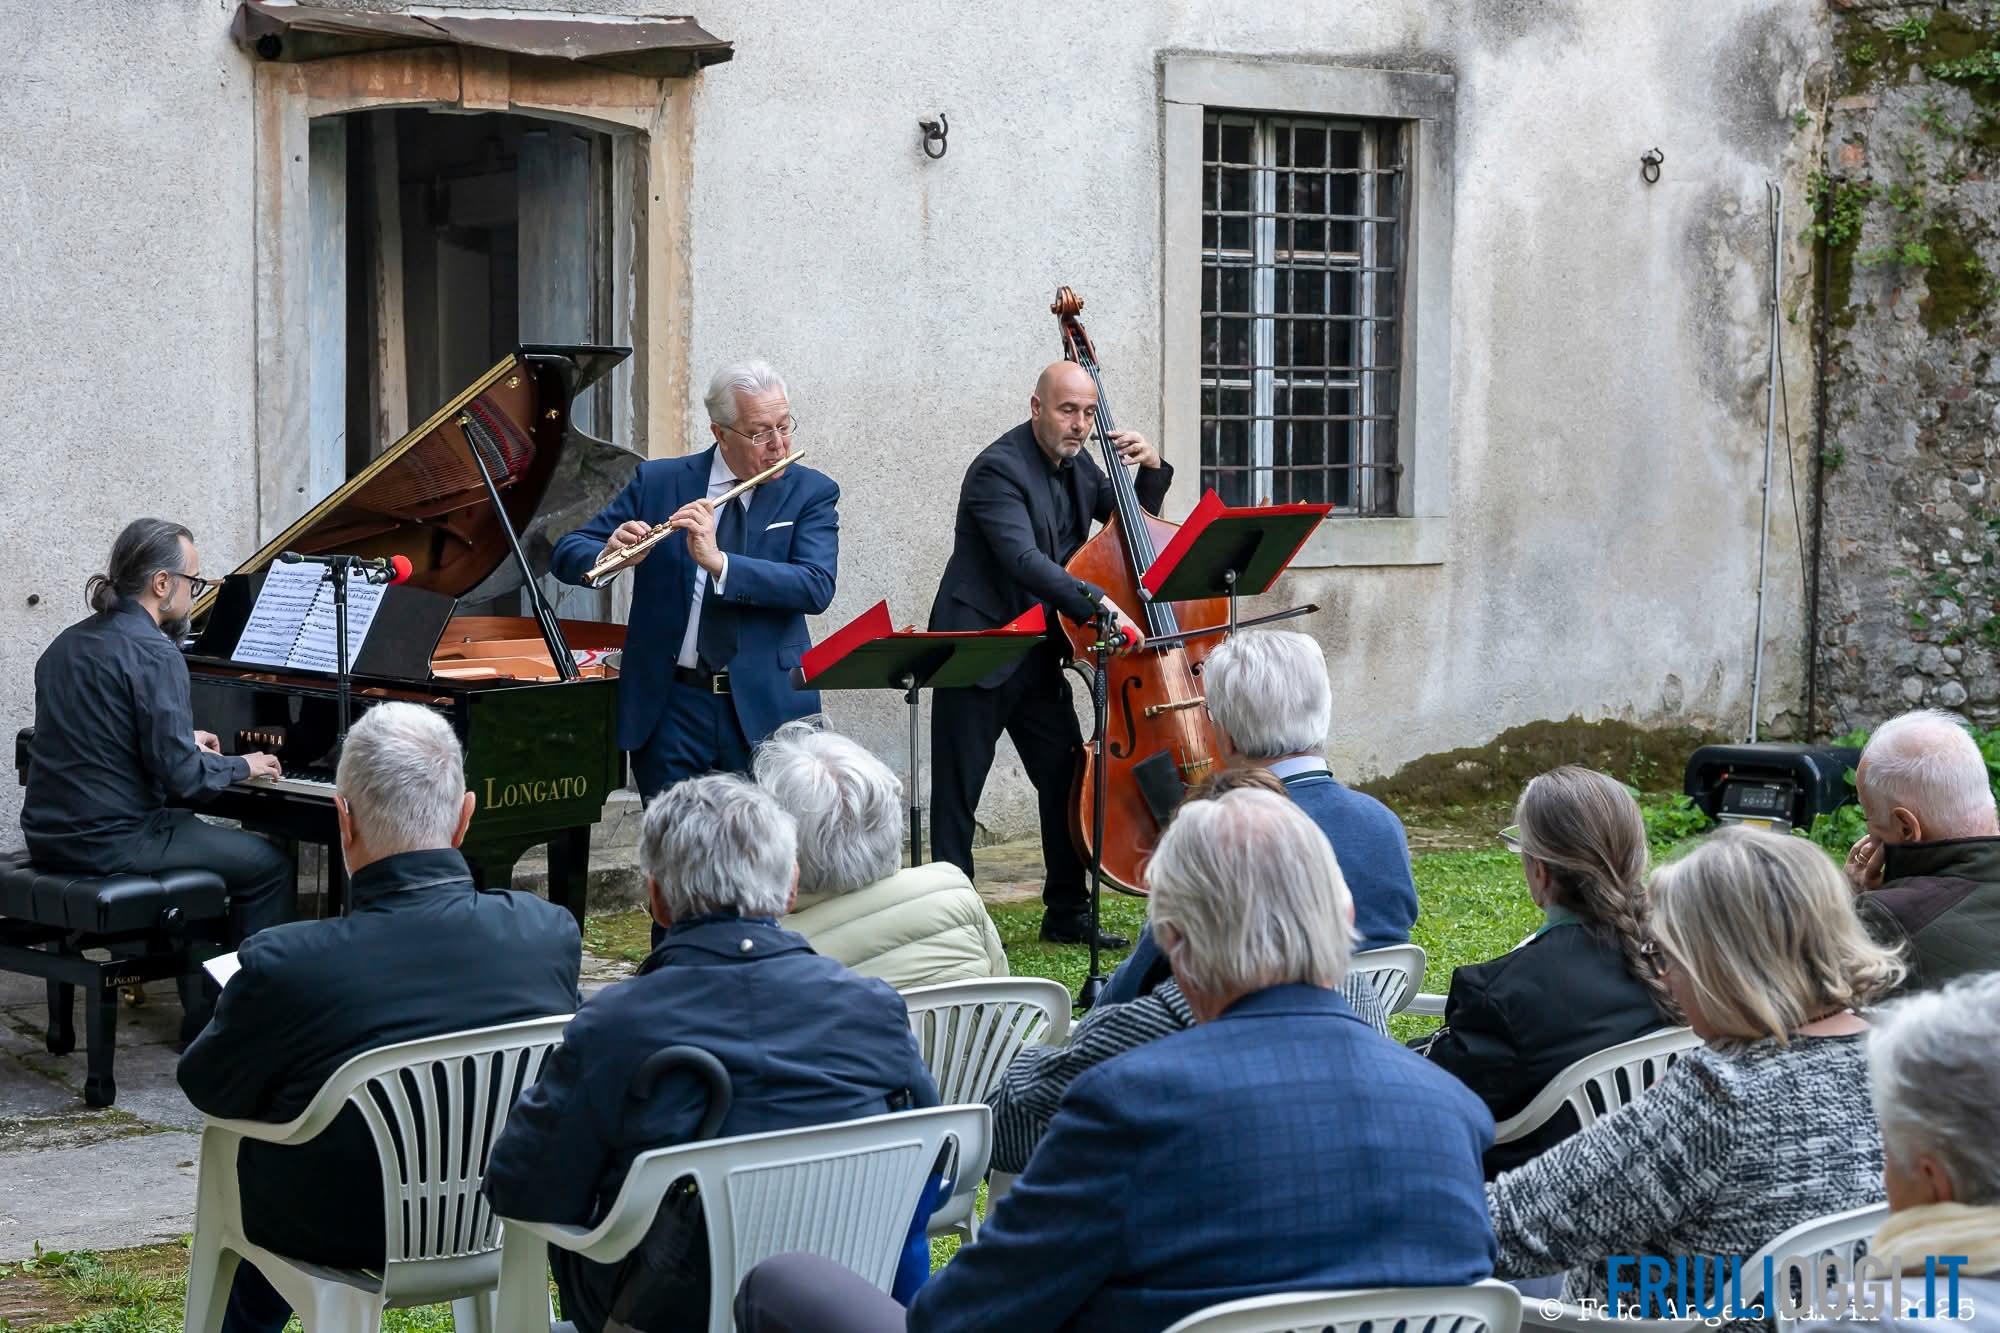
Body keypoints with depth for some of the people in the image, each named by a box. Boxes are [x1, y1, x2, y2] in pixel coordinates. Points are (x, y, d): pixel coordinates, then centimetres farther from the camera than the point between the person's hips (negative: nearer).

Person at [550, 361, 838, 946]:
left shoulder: (811, 494, 3)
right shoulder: (657, 482, 5)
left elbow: (816, 587, -13)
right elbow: (565, 555, 5)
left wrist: (719, 562, -24)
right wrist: (610, 552, -19)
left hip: (764, 710, -1)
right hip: (673, 707, 1)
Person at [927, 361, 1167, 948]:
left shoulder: (1076, 464, 7)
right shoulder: (999, 468, -18)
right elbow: (1023, 558, -32)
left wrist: (1151, 469, -1)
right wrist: (1098, 602, -42)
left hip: (1038, 654, 8)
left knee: (1067, 776, 6)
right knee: (957, 791, 0)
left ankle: (1067, 912, 16)